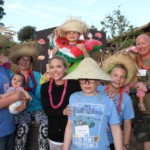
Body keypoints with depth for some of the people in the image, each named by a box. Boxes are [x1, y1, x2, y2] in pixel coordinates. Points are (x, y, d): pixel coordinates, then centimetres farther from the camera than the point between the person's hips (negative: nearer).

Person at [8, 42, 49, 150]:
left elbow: (40, 95, 0)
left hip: (37, 109, 1)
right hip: (22, 110, 0)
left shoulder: (37, 75, 4)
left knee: (45, 125, -27)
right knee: (23, 127, -30)